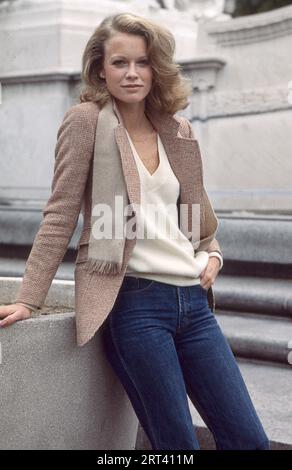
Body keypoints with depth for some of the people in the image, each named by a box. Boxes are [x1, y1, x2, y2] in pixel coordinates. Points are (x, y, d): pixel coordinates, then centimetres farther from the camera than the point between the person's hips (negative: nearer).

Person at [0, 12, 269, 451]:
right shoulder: (86, 121, -3)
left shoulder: (179, 131, 13)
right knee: (178, 444, -4)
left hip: (192, 299, 6)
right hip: (133, 301, -6)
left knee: (249, 439, 4)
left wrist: (212, 254, 8)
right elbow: (60, 217, -5)